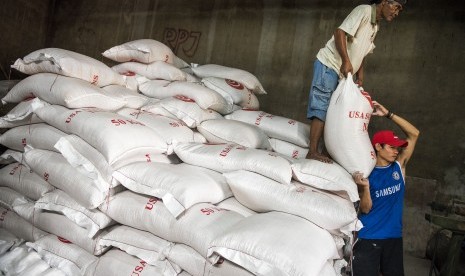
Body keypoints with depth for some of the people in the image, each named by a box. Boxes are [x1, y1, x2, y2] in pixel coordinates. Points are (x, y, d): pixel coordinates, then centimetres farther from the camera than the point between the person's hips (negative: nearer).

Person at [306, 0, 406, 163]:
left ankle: (326, 152, 9)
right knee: (322, 110, -13)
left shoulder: (375, 26, 16)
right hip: (329, 66, -9)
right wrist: (346, 61, -26)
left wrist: (360, 78, 12)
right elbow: (340, 32, -20)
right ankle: (313, 152, -15)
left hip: (343, 73, 9)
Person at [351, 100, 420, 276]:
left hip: (394, 236, 4)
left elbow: (414, 134, -2)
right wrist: (365, 187, -27)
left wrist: (388, 114, -9)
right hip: (368, 237, -4)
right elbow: (365, 209, -9)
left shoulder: (399, 166, 3)